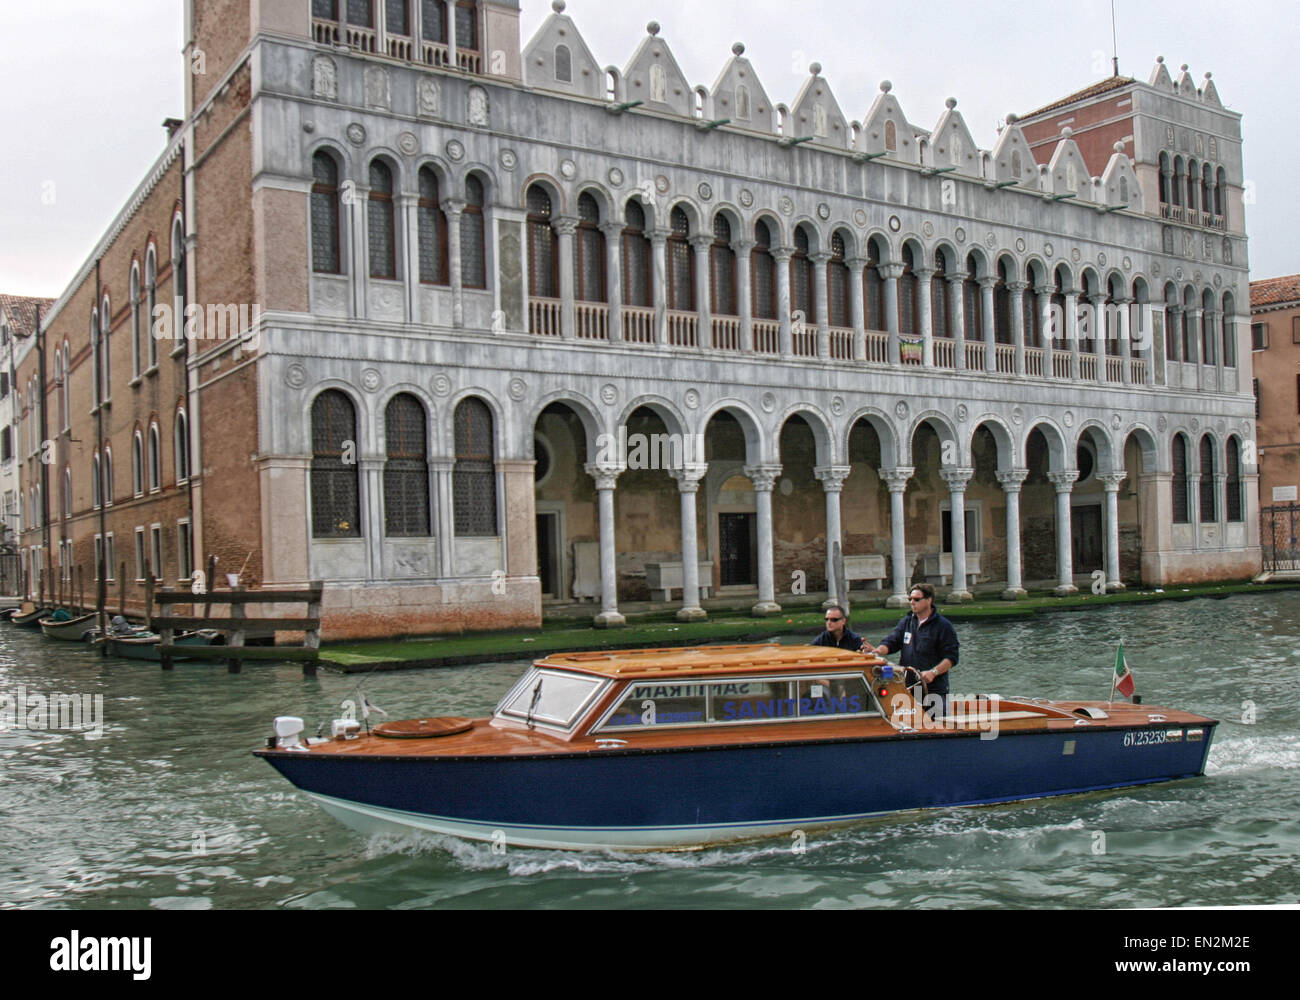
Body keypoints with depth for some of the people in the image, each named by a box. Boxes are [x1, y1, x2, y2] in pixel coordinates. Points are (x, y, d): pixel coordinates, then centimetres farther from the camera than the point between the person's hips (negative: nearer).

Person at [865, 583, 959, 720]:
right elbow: (891, 642, 9)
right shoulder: (906, 622, 14)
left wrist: (933, 672, -20)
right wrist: (879, 650, -13)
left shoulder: (943, 626, -2)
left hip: (934, 689, -5)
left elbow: (951, 658, -7)